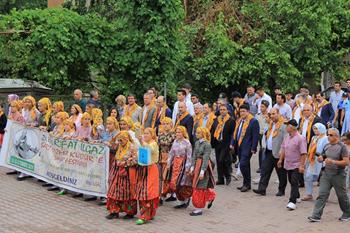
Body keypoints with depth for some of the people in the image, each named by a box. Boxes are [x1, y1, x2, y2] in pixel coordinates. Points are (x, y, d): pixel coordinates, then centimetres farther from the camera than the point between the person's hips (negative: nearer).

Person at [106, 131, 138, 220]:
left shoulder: (132, 147, -12)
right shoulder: (120, 147, 12)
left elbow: (135, 160, -19)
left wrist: (125, 163, -15)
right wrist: (116, 162, 8)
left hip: (128, 173, -7)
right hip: (118, 172, 7)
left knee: (128, 192, 1)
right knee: (115, 191, 4)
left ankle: (130, 213, 14)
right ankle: (114, 211, 11)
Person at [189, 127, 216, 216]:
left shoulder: (207, 144, -15)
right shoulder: (197, 143, 8)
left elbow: (206, 159, -17)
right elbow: (194, 155, 11)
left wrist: (202, 171, -20)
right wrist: (192, 167, 6)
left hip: (204, 165, -8)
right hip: (197, 164, 8)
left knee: (200, 187, -2)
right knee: (196, 186, 13)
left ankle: (199, 209, 6)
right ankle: (210, 197, 34)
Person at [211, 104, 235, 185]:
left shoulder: (231, 121, -5)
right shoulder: (216, 120, 13)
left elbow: (232, 133, -8)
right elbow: (213, 132, 15)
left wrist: (231, 144, -14)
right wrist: (212, 143, 9)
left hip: (225, 144, -6)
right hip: (217, 143, 6)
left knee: (222, 160, -12)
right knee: (218, 162, 8)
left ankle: (228, 176, 9)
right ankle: (220, 179, 16)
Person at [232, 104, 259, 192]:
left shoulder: (253, 121, -9)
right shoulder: (239, 121, 15)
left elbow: (255, 136, -12)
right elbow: (235, 133, 21)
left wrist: (253, 148, -16)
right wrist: (233, 144, 14)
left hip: (247, 147, -8)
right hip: (239, 146, 8)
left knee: (243, 165, -14)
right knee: (245, 165, 13)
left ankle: (247, 184, -2)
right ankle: (246, 184, 20)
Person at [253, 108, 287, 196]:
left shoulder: (283, 125, -13)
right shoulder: (271, 124, 14)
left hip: (278, 153, -8)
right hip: (269, 152, 8)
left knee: (281, 173, 6)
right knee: (264, 170, 2)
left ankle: (281, 190, 17)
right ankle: (262, 189, 3)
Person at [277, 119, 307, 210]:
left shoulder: (300, 138, -17)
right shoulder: (287, 137, 7)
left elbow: (303, 153, -18)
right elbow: (283, 149, 18)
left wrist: (301, 165, -21)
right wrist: (280, 160, 17)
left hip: (296, 165, -8)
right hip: (288, 164, 8)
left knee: (294, 183, -10)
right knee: (292, 182, 18)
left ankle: (292, 202, -11)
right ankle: (296, 196, 36)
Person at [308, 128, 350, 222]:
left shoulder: (342, 147, -10)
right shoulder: (327, 146, 8)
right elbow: (322, 157, 20)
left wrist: (333, 162, -26)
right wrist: (321, 159, -5)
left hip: (338, 175, -5)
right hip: (326, 173, 5)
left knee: (342, 196, 10)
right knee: (322, 194, -3)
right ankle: (316, 216, -5)